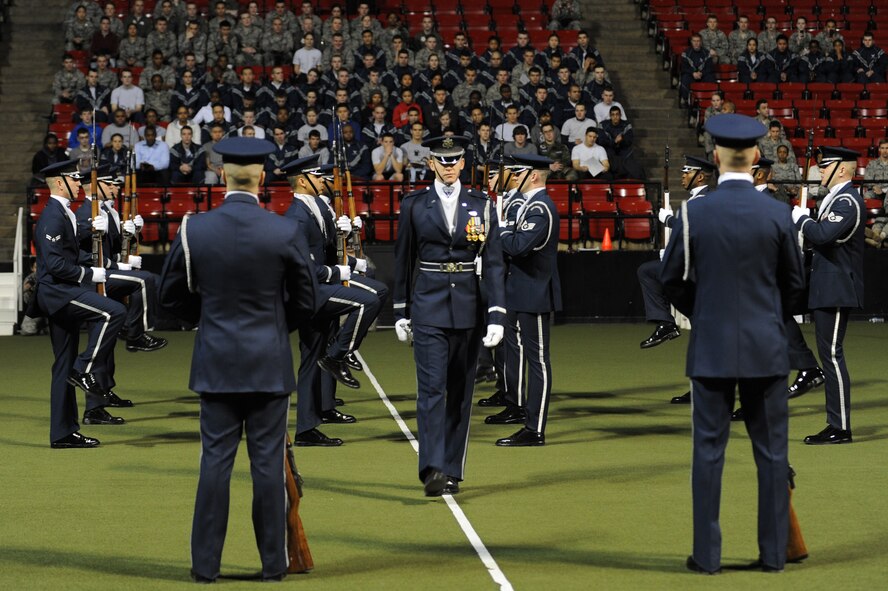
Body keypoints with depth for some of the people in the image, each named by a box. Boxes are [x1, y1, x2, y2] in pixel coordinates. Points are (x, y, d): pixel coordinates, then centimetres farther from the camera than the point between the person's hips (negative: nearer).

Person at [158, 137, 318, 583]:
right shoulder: (284, 232, -9)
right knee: (268, 462, 5)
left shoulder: (194, 229, -6)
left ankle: (205, 563, 9)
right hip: (269, 362, -1)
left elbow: (172, 295, 4)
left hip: (215, 362, 1)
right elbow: (305, 301, 1)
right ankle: (273, 563, 11)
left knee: (215, 460, 6)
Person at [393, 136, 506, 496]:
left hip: (468, 308, 2)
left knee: (461, 392, 8)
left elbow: (493, 262, -1)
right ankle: (433, 470, -17)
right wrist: (401, 313, 8)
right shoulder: (414, 205, 2)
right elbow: (403, 261, 8)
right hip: (428, 308, -2)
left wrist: (497, 315, -9)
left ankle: (453, 471, 16)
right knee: (431, 388, -11)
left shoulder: (481, 205, 3)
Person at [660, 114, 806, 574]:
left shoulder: (694, 213, -7)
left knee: (709, 451, 4)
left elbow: (672, 278, 1)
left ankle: (707, 555, 6)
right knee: (771, 451, 8)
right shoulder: (777, 214, -4)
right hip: (767, 347, 1)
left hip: (711, 347, -1)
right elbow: (795, 282, 5)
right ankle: (773, 553, 12)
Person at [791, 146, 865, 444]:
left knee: (832, 353, -8)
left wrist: (801, 219, -11)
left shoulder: (847, 201, -15)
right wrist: (807, 223, 6)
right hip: (828, 291, 10)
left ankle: (840, 428, -5)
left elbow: (823, 234, -28)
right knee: (830, 354, 12)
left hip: (836, 292, -10)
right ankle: (836, 423, 17)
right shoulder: (837, 199, 17)